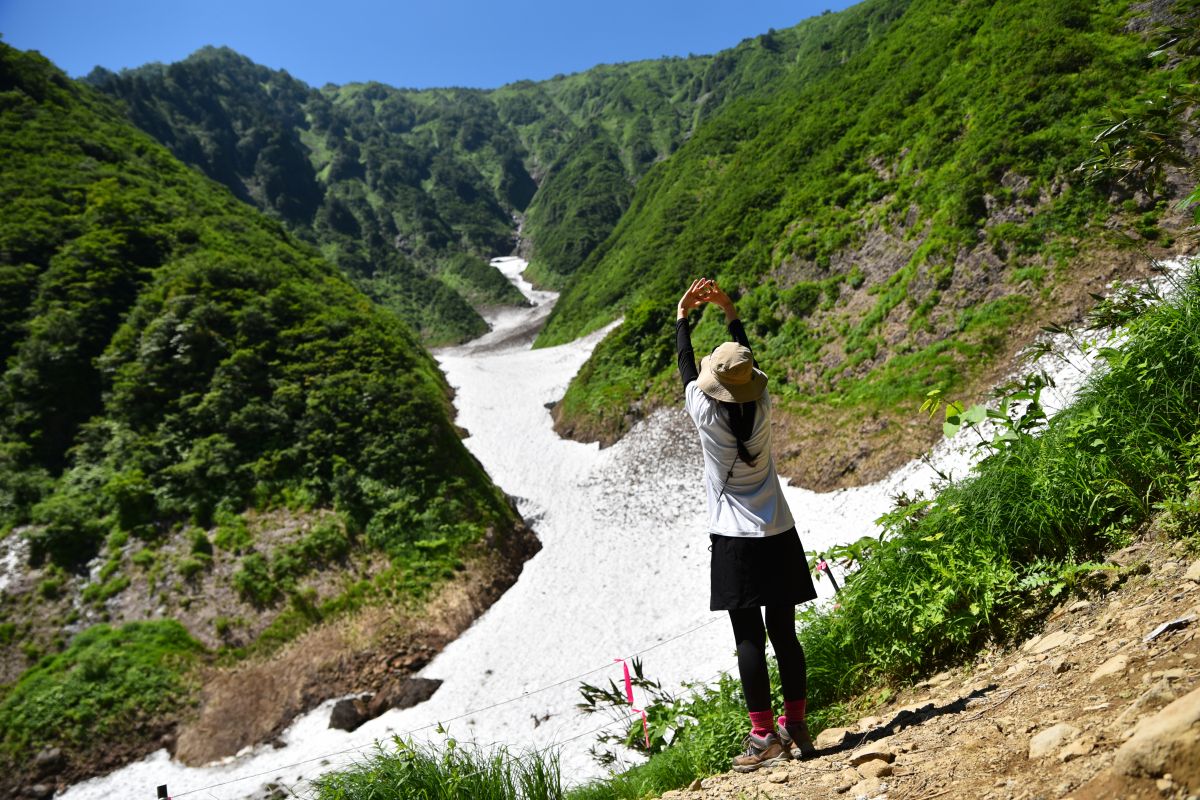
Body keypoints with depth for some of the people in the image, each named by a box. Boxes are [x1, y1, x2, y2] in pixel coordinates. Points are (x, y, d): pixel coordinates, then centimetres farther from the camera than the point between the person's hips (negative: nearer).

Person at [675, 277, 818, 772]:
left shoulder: (706, 416, -11)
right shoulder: (763, 408, -4)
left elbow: (685, 366, 5)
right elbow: (747, 363, 13)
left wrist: (682, 316, 19)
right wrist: (729, 312, 20)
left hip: (734, 542, -4)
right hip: (779, 537, 4)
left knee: (749, 639, 1)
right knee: (785, 635, 10)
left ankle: (764, 738, 6)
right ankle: (796, 729, 21)